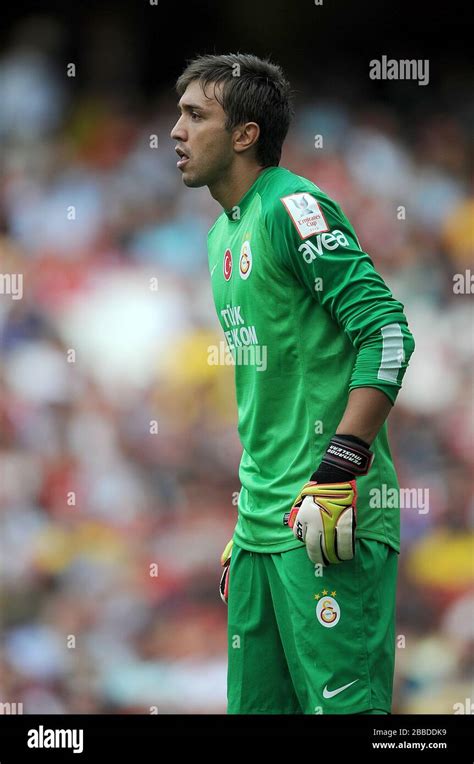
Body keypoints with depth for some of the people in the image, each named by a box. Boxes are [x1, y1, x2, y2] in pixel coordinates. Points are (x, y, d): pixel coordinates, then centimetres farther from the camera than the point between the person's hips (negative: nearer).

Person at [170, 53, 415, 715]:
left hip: (328, 519, -9)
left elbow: (388, 331, -17)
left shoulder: (295, 209, -10)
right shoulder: (223, 235, 18)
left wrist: (339, 471, -21)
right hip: (263, 521, 9)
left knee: (342, 702, -11)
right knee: (254, 704, 10)